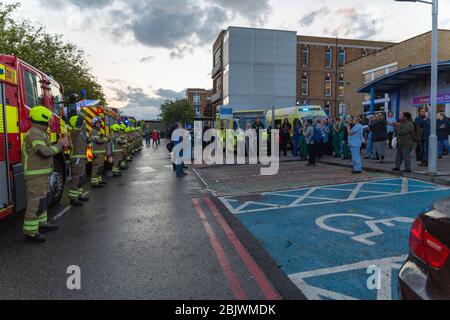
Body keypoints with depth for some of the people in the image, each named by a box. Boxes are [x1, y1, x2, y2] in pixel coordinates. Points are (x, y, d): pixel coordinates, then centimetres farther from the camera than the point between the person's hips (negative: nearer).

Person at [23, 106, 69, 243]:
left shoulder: (40, 133, 16)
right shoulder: (34, 133, -17)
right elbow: (43, 152, -27)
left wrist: (59, 145, 12)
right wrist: (59, 146, -17)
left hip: (42, 174, 11)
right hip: (35, 175, -11)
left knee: (45, 199, 20)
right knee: (36, 202, -8)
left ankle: (42, 223, 33)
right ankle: (30, 233, -2)